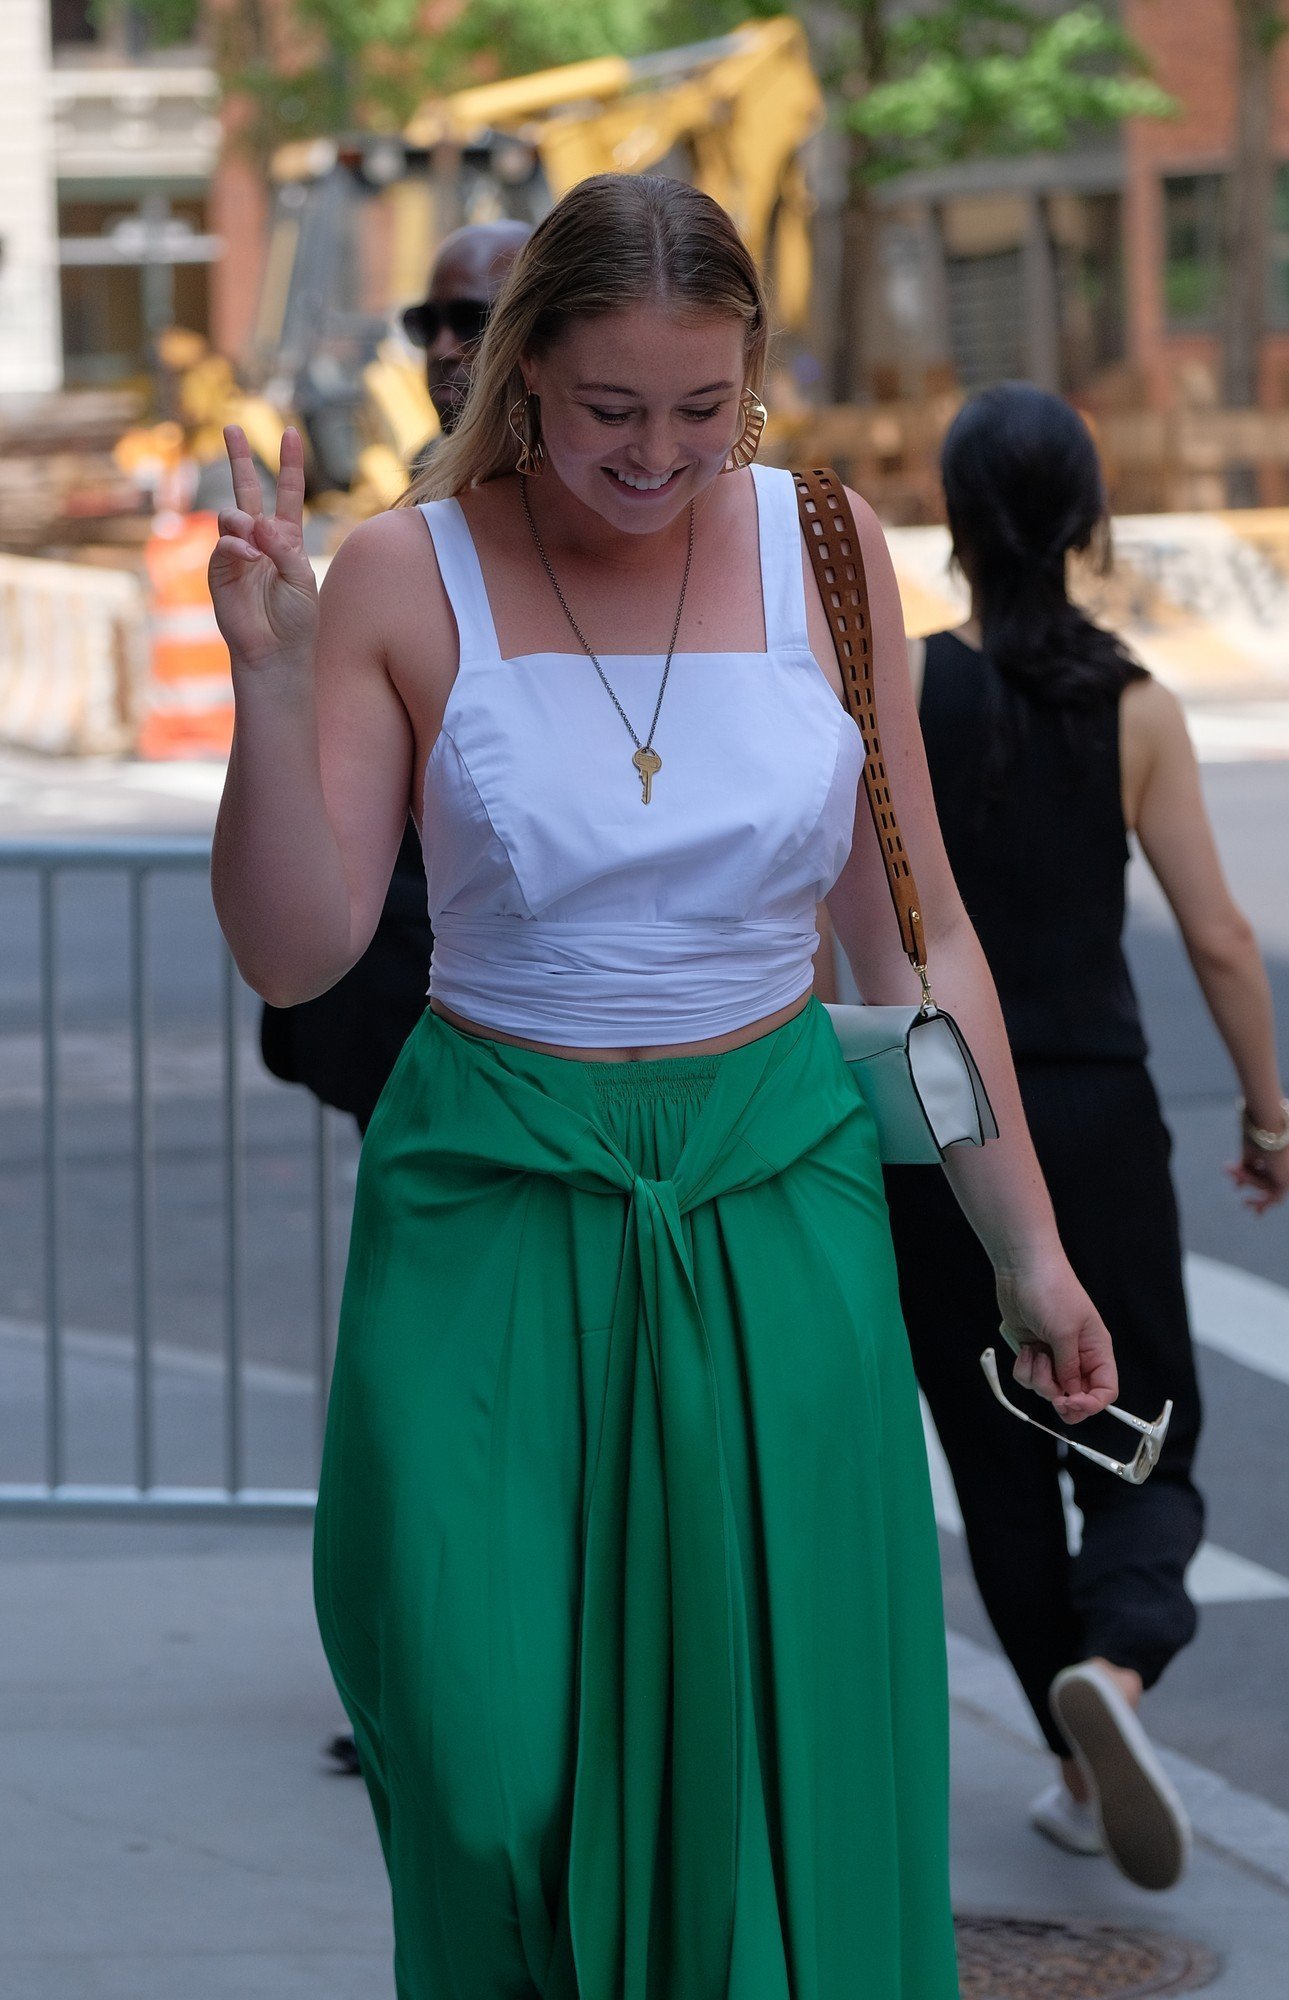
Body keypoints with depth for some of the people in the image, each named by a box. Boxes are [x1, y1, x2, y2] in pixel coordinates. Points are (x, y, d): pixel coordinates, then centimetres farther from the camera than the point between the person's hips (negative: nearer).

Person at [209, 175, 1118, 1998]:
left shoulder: (822, 552, 1)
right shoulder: (407, 579, -5)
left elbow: (915, 936, 7)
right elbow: (294, 954, -9)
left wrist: (1025, 1244, 9)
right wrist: (273, 685, -22)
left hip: (778, 1192, 2)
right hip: (497, 1213, -2)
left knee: (789, 1755, 1)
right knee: (492, 1765, -4)